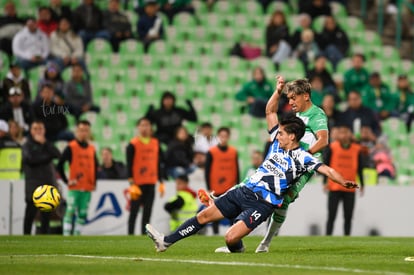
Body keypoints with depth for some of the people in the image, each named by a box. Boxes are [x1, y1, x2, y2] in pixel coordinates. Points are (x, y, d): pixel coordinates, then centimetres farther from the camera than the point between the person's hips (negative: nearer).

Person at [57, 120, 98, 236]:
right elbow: (60, 165, -4)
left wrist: (94, 182, 14)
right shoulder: (71, 147, -3)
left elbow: (95, 167, 25)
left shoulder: (92, 149, 13)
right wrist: (66, 181, -8)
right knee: (70, 212, -11)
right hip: (74, 187, -5)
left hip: (88, 188, 5)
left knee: (82, 215, 6)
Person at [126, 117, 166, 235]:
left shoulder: (156, 143, 11)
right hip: (137, 183, -5)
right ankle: (130, 235, 0)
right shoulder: (133, 144, -4)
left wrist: (161, 182, 12)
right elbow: (129, 165, -7)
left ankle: (144, 234, 8)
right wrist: (131, 183, -14)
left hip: (151, 183, 5)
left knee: (148, 211, 5)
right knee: (134, 210, -2)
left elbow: (159, 164, 15)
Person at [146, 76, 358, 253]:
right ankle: (166, 241, 11)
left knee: (231, 238, -22)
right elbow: (270, 111, 15)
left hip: (262, 204, -7)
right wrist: (278, 91, 5)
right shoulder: (278, 141, 9)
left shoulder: (301, 158, -10)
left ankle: (237, 249, 14)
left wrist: (342, 181, -34)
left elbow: (326, 169, -18)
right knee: (204, 215, 4)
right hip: (244, 191, 7)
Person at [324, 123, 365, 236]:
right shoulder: (331, 147, -1)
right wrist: (325, 182, -6)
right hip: (334, 187, -2)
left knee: (348, 217, 4)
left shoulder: (357, 149, 4)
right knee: (331, 216, -4)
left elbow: (360, 168, 10)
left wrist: (361, 184, 8)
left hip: (350, 188, 2)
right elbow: (325, 165, 1)